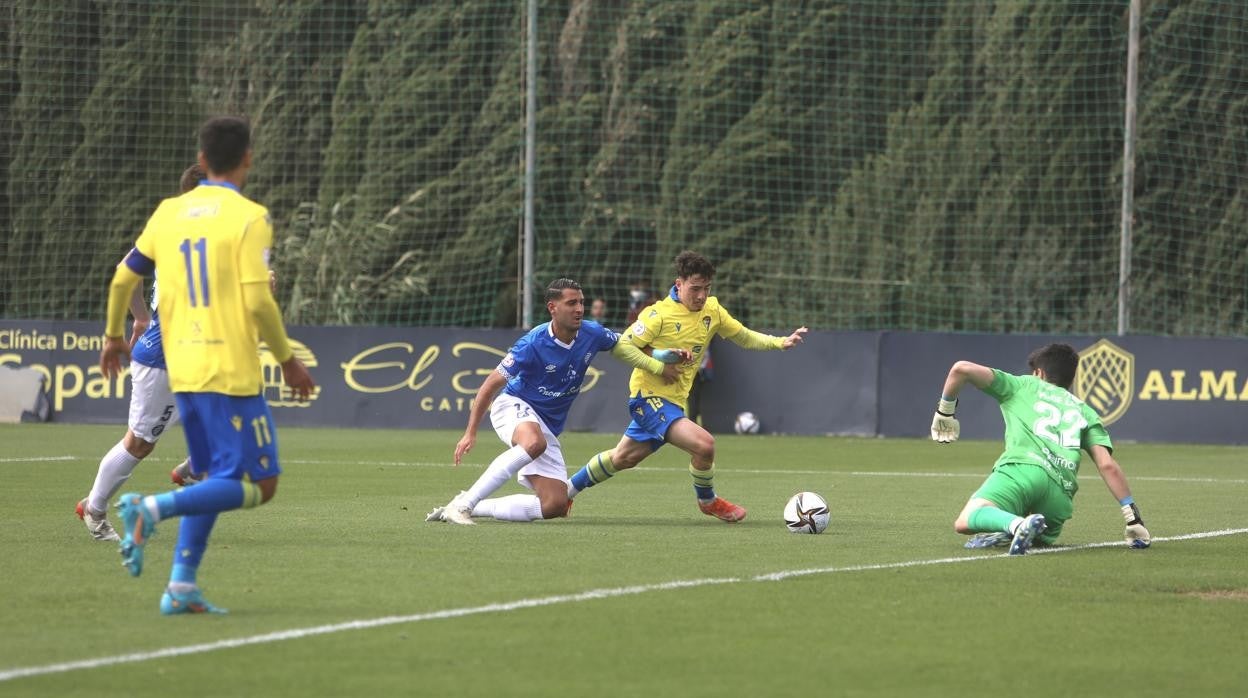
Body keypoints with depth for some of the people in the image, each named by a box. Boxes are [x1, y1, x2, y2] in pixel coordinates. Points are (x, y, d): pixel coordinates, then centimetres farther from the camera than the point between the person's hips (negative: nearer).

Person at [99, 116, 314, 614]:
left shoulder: (169, 213, 9)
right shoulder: (249, 217, -9)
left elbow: (124, 278, 14)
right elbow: (258, 302, -16)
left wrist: (113, 336, 30)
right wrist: (288, 360, -3)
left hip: (183, 370, 7)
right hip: (231, 370, -7)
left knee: (215, 481, 17)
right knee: (258, 485, -3)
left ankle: (182, 586, 7)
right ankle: (154, 508, -21)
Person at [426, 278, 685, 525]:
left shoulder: (592, 334, -6)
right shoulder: (533, 344, -21)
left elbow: (620, 346, 20)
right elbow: (491, 385, -15)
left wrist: (658, 366, 14)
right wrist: (470, 433, -18)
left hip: (549, 426, 6)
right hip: (514, 405, -6)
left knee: (555, 506, -7)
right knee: (534, 442, -43)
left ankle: (474, 507, 1)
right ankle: (463, 503, -40)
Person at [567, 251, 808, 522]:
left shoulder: (711, 309, 3)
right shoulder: (660, 314, -17)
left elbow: (745, 337, 10)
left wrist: (781, 342, -5)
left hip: (674, 400, 8)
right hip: (649, 396, -8)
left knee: (624, 458, 20)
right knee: (704, 443, -22)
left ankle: (568, 489, 38)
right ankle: (708, 501, 4)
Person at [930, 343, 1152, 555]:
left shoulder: (1023, 385, 28)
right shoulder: (1084, 411, 31)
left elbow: (962, 369, 19)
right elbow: (1108, 466, 17)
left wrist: (945, 412, 33)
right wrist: (1133, 517, 18)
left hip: (1021, 467, -3)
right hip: (1060, 495, 3)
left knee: (966, 521, -15)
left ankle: (1016, 525, -45)